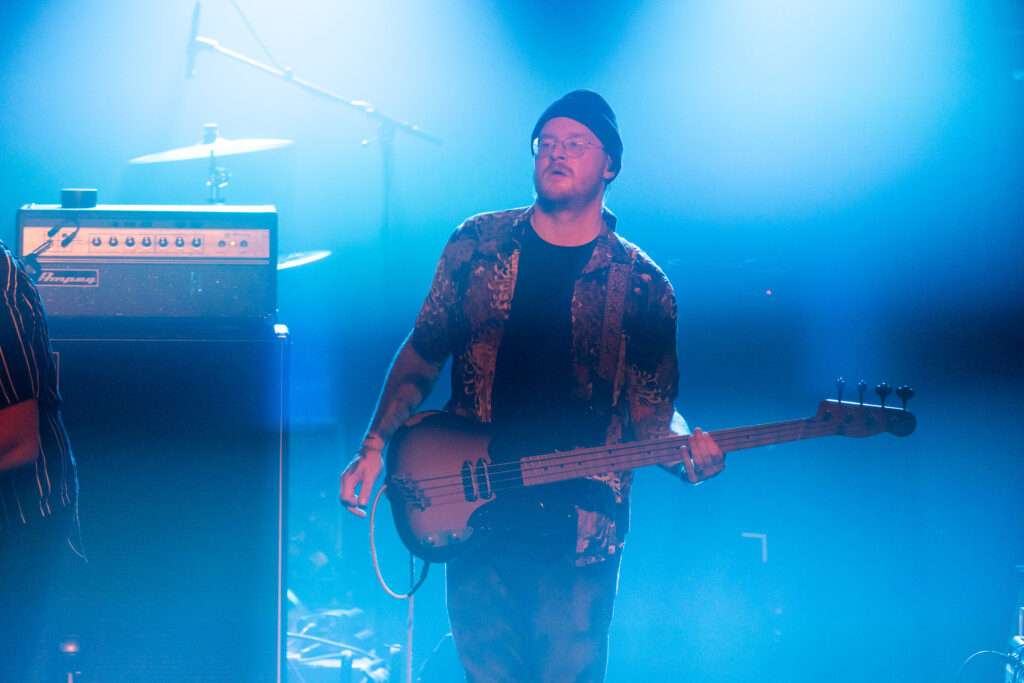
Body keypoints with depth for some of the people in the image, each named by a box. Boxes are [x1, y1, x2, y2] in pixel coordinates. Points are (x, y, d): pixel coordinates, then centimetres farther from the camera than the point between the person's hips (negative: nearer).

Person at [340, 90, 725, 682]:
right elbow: (423, 354, 11)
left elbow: (652, 410, 1)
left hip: (580, 534, -2)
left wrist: (686, 450, -21)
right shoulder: (478, 244, 7)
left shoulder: (641, 285, 2)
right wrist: (375, 447, 1)